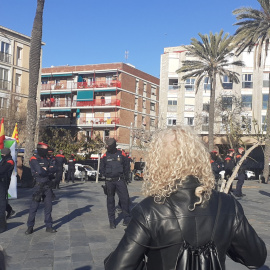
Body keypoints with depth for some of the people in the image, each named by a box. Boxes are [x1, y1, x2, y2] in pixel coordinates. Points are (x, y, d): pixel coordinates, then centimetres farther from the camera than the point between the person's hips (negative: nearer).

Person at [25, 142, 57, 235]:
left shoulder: (47, 159, 11)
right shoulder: (34, 159, -9)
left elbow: (54, 169, 0)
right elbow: (40, 171, -21)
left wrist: (45, 170, -14)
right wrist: (49, 170, -5)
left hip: (47, 185, 6)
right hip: (38, 186, -6)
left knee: (48, 206, 8)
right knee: (34, 207, -1)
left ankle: (49, 226, 17)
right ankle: (30, 227, 10)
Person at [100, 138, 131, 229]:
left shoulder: (121, 154, 4)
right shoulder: (105, 156, 4)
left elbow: (126, 167, 11)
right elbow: (102, 169, 13)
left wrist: (125, 177, 6)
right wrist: (107, 175, 2)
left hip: (120, 180, 0)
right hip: (109, 181, 1)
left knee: (125, 199, -6)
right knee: (110, 201, 5)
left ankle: (127, 219, 8)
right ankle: (112, 222, 14)